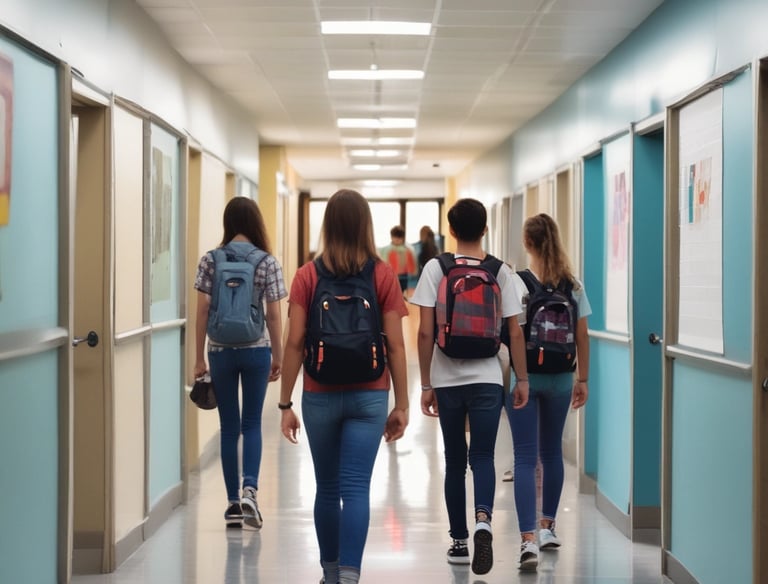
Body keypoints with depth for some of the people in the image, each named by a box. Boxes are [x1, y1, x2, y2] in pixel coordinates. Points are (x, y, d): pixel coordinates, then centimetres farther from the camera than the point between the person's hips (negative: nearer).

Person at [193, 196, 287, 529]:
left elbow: (203, 311, -2)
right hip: (256, 349, -1)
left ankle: (233, 502, 11)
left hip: (221, 350, 1)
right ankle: (249, 489, -10)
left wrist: (199, 358, 4)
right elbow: (273, 315, -2)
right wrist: (278, 356, 8)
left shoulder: (210, 260, -2)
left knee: (229, 426, 9)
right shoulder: (268, 262, -3)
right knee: (252, 423, 9)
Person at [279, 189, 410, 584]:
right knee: (356, 488, -2)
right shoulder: (383, 275, -3)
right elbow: (395, 345, -4)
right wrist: (401, 405, 3)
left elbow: (294, 343, -5)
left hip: (320, 397, 1)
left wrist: (285, 404, 0)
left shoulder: (308, 275, -2)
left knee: (327, 488, 15)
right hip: (369, 396, -1)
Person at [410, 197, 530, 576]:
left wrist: (426, 384, 0)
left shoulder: (436, 268, -4)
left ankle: (459, 541, 19)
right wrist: (522, 380, 8)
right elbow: (515, 333, -1)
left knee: (455, 462, 12)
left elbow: (425, 332, -7)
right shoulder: (501, 272, -1)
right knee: (483, 458, 1)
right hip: (487, 380, 0)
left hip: (447, 380, 0)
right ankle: (483, 520, -25)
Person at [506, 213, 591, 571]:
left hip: (523, 375, -3)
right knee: (551, 452, 19)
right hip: (560, 377, 3)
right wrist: (582, 379, 12)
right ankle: (547, 527, 30)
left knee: (525, 457, -4)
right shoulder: (573, 285, 0)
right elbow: (581, 336, 3)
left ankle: (528, 539, -15)